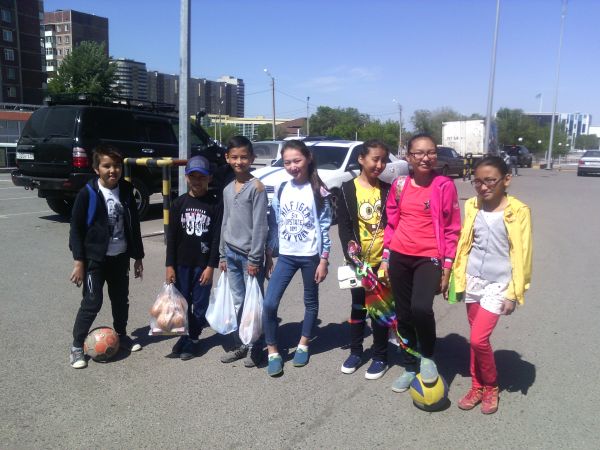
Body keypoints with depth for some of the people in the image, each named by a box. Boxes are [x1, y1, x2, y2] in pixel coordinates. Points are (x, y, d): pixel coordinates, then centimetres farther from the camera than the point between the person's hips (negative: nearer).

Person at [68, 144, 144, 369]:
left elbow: (133, 226, 8)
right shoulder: (88, 194, -13)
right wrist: (79, 261, -14)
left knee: (121, 299, 16)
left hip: (120, 257, 5)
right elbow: (76, 229, -11)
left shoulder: (126, 192, 1)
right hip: (95, 258, -5)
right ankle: (77, 346, 14)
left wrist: (138, 257, 10)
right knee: (92, 303, -2)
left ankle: (121, 335, 37)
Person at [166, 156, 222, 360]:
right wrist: (169, 265, -3)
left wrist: (211, 266, -10)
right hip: (182, 263, 2)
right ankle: (184, 335, 26)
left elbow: (217, 237, -7)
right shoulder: (179, 203, 1)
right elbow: (171, 236, 1)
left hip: (203, 264, -2)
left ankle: (194, 339, 21)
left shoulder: (215, 205, -6)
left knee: (200, 303, 7)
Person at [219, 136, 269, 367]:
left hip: (249, 255, -6)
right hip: (231, 253, 6)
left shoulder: (256, 187, -10)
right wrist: (222, 255, 13)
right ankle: (240, 345, 24)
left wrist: (255, 259, -15)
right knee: (237, 302, 12)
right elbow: (225, 223, 15)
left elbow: (260, 225, -13)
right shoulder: (227, 190, 10)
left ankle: (255, 348, 15)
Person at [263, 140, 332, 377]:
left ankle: (303, 345, 33)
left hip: (310, 256, -2)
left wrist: (324, 260, -8)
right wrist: (269, 253, 7)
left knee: (311, 302, 13)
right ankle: (272, 352, 9)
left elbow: (325, 227, -6)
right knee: (269, 304, -7)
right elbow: (274, 224, 8)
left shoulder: (318, 191, -7)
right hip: (286, 256, 2)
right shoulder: (280, 190, 3)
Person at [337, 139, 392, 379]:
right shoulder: (348, 190, -4)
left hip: (383, 260, 1)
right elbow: (343, 227, -6)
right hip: (358, 261, 0)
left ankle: (380, 357, 23)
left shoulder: (387, 190, 2)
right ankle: (355, 351, 29)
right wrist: (352, 258, -16)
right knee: (358, 306, 14)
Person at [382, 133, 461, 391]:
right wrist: (386, 258, 8)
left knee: (421, 308, -25)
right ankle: (411, 368, 30)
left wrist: (447, 267, -6)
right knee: (403, 314, 11)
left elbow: (452, 229, -3)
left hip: (429, 257, -4)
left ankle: (427, 357, 5)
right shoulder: (399, 184, 4)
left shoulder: (444, 186, -6)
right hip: (400, 257, 4)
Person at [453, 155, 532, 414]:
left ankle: (491, 387, 16)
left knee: (479, 338, -10)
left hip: (498, 284, -4)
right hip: (473, 281, 4)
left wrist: (514, 293, -9)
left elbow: (521, 254, -9)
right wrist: (458, 278, 8)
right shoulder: (471, 206, 3)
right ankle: (477, 387, 29)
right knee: (475, 338, 12)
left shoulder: (518, 211, -10)